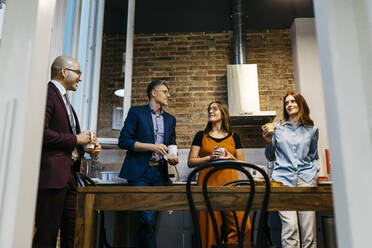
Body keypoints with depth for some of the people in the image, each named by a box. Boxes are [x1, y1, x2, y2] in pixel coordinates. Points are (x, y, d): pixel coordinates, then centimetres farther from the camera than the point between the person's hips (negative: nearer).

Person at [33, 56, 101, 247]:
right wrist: (76, 139, -12)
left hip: (67, 175, 10)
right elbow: (41, 132, -21)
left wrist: (87, 146, 8)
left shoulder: (64, 99, 23)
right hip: (52, 175, -10)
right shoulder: (48, 93, -8)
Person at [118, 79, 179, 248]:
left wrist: (173, 158, 1)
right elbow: (123, 141, -4)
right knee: (147, 218, -14)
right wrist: (151, 147, -12)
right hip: (139, 172, -4)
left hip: (160, 173, 5)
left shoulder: (170, 119, 19)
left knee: (152, 218, 3)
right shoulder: (136, 112, 4)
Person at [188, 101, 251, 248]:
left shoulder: (233, 137, 15)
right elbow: (191, 162, 7)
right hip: (208, 182, -1)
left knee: (241, 225, -13)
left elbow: (242, 163, 16)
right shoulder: (201, 136, 13)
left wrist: (231, 158, -4)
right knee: (210, 227, -4)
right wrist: (210, 157, -7)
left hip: (230, 182, 1)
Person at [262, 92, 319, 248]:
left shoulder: (312, 129, 15)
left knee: (308, 230, -6)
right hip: (283, 178, -1)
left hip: (306, 178, 1)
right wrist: (268, 142, -2)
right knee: (290, 227, -15)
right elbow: (270, 158, 15)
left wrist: (314, 171, 8)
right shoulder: (277, 128, 11)